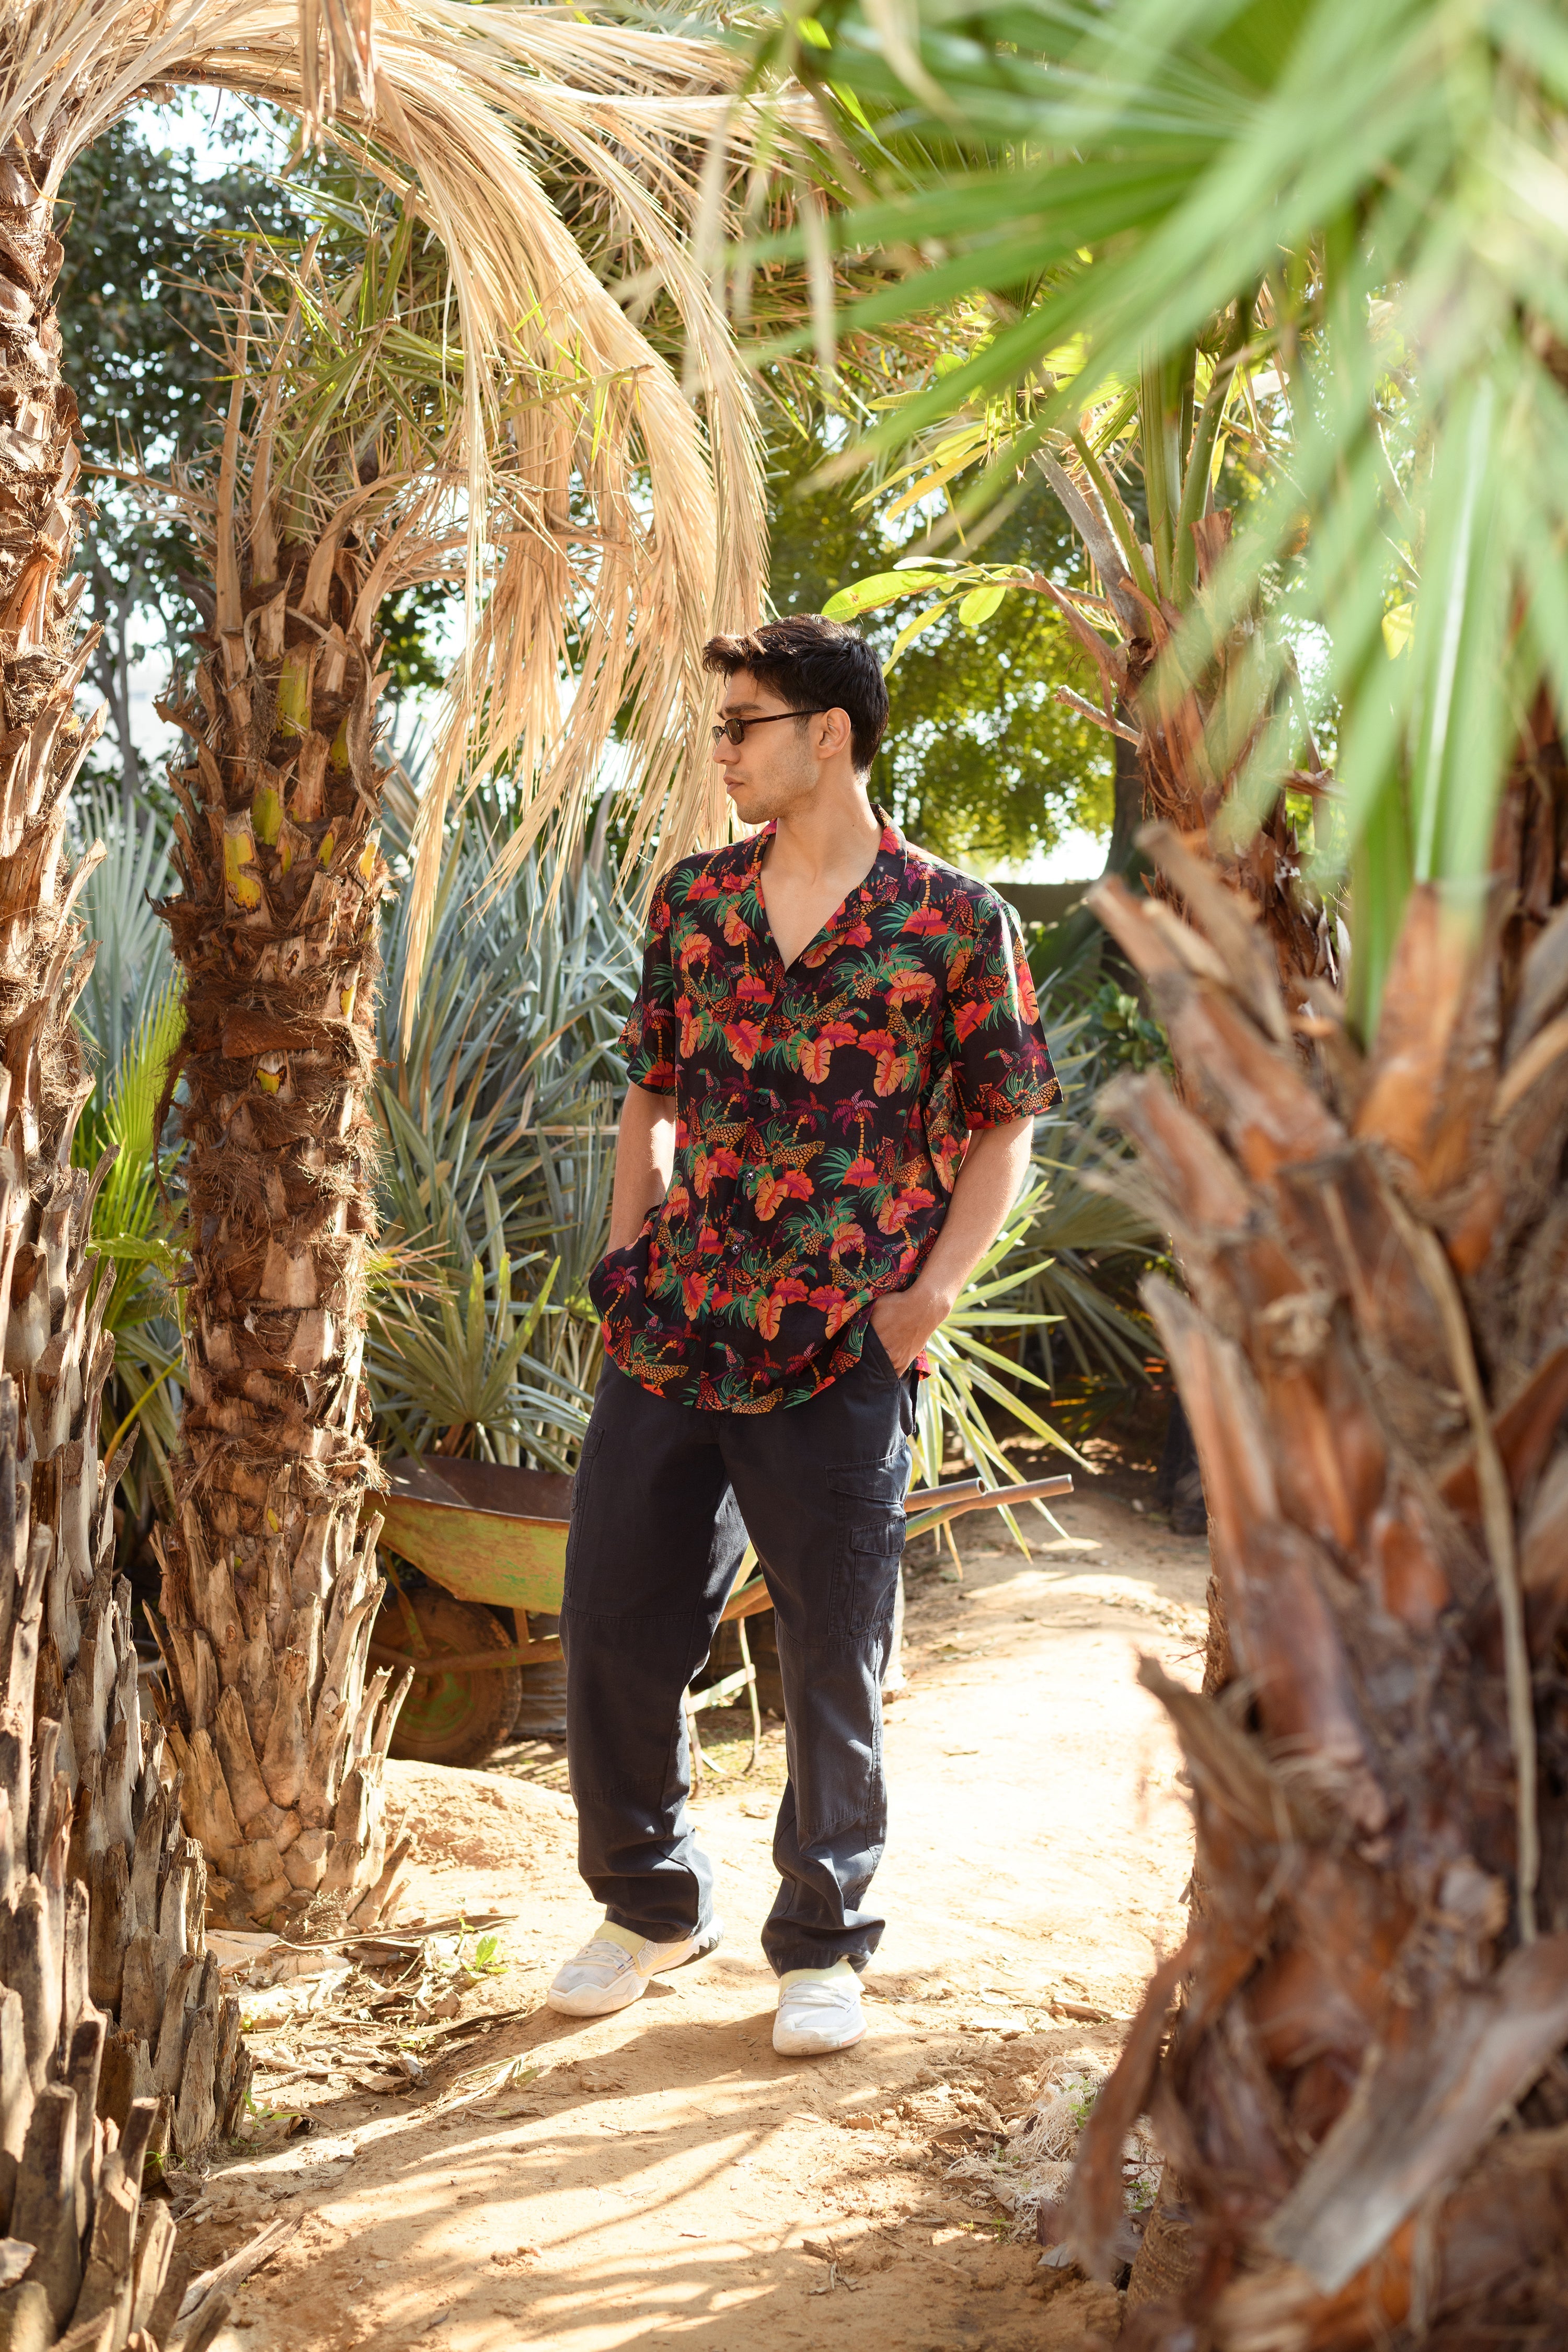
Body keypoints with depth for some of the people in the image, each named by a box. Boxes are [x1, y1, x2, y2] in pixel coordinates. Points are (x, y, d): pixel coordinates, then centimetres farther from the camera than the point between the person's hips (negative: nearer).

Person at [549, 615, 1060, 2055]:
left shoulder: (954, 920, -4)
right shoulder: (693, 899, 9)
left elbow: (1004, 1128, 1)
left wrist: (929, 1293, -9)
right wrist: (627, 1259, 7)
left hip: (840, 1353, -4)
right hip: (671, 1333, 4)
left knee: (836, 1666, 7)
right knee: (612, 1627, 9)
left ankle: (823, 1944, 27)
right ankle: (653, 1905, 32)